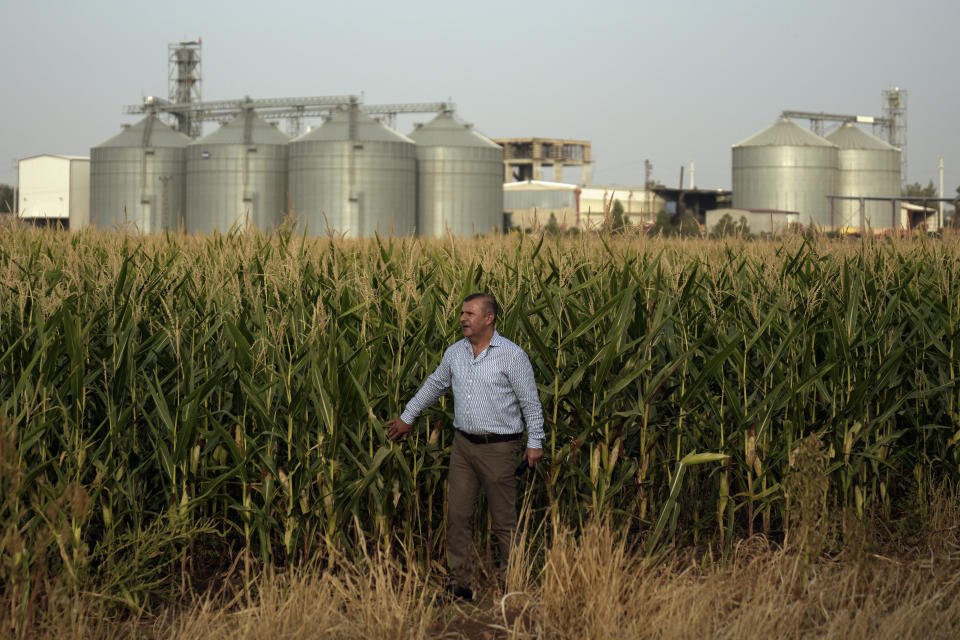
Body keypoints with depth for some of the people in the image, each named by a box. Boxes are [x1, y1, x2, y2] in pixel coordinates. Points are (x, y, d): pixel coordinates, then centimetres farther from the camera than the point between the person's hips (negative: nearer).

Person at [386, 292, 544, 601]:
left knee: (504, 521, 3)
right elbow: (434, 385, 21)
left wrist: (535, 442, -5)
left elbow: (530, 402, -4)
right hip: (463, 444, 5)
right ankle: (459, 582, 13)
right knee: (457, 514, 4)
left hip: (498, 448, -5)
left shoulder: (512, 356, -9)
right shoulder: (455, 352, 6)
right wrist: (407, 416, 28)